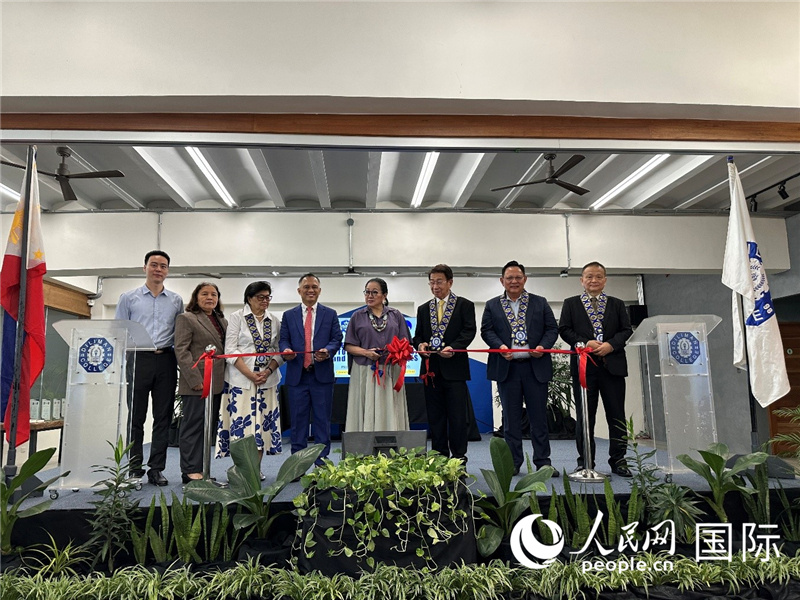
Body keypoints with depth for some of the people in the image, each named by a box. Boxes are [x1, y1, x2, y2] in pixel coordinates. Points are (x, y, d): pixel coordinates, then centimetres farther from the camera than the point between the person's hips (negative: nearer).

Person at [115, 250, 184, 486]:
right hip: (138, 359, -2)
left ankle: (156, 469, 12)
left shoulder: (176, 301, 13)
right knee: (136, 416, 2)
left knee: (163, 417, 4)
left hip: (166, 360, 2)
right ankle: (135, 468, 11)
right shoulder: (129, 298, 8)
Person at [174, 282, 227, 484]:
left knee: (210, 426, 10)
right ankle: (190, 471, 3)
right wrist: (195, 380, -17)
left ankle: (202, 469, 17)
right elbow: (181, 351, -9)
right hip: (197, 384, -7)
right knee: (194, 426, -3)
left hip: (217, 383, 7)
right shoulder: (186, 319, -1)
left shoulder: (222, 321, 19)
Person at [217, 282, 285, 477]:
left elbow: (279, 351, 8)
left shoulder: (274, 320, 11)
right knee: (241, 422, -4)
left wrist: (268, 371, -9)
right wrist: (250, 374, -14)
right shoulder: (237, 317, 1)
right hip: (241, 379, -3)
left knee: (262, 422, 4)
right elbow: (231, 350, -6)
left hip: (268, 379, 3)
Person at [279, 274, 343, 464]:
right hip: (297, 375, 1)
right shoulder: (289, 315, 12)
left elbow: (337, 339, 4)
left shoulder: (330, 314, 9)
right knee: (298, 420, 6)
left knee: (322, 420, 4)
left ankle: (322, 463, 12)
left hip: (322, 374, -1)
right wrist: (286, 350, -14)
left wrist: (327, 351, -16)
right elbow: (283, 340, 8)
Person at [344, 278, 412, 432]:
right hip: (364, 373, 0)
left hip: (390, 373, 1)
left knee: (390, 414, 0)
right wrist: (366, 352, -12)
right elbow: (349, 346, 5)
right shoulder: (358, 316, 8)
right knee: (366, 414, -1)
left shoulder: (396, 315, 10)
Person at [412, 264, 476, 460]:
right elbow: (418, 335, 16)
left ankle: (459, 459, 8)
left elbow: (469, 331, -5)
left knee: (457, 416, -2)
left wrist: (453, 347, -20)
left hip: (454, 368, -4)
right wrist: (420, 344, -7)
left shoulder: (465, 305, 4)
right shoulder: (423, 309, 17)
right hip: (432, 369, 4)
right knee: (435, 418, 8)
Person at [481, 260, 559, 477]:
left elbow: (552, 328, 8)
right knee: (511, 418, 6)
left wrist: (543, 346, -11)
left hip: (536, 367, 0)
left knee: (539, 417, 4)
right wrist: (500, 346, -14)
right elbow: (486, 330, 4)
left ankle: (543, 462, 14)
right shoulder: (492, 305, 10)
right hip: (507, 367, 0)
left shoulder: (540, 303, 11)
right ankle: (513, 463, 15)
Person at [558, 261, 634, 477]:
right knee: (584, 416, 4)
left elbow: (627, 330, 6)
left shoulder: (617, 304, 14)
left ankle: (618, 461, 14)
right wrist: (585, 343, -13)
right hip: (584, 366, -1)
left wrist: (611, 344, -11)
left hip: (612, 365, 1)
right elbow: (564, 329, 1)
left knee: (616, 415, 4)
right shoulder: (571, 304, 10)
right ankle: (585, 462, 12)